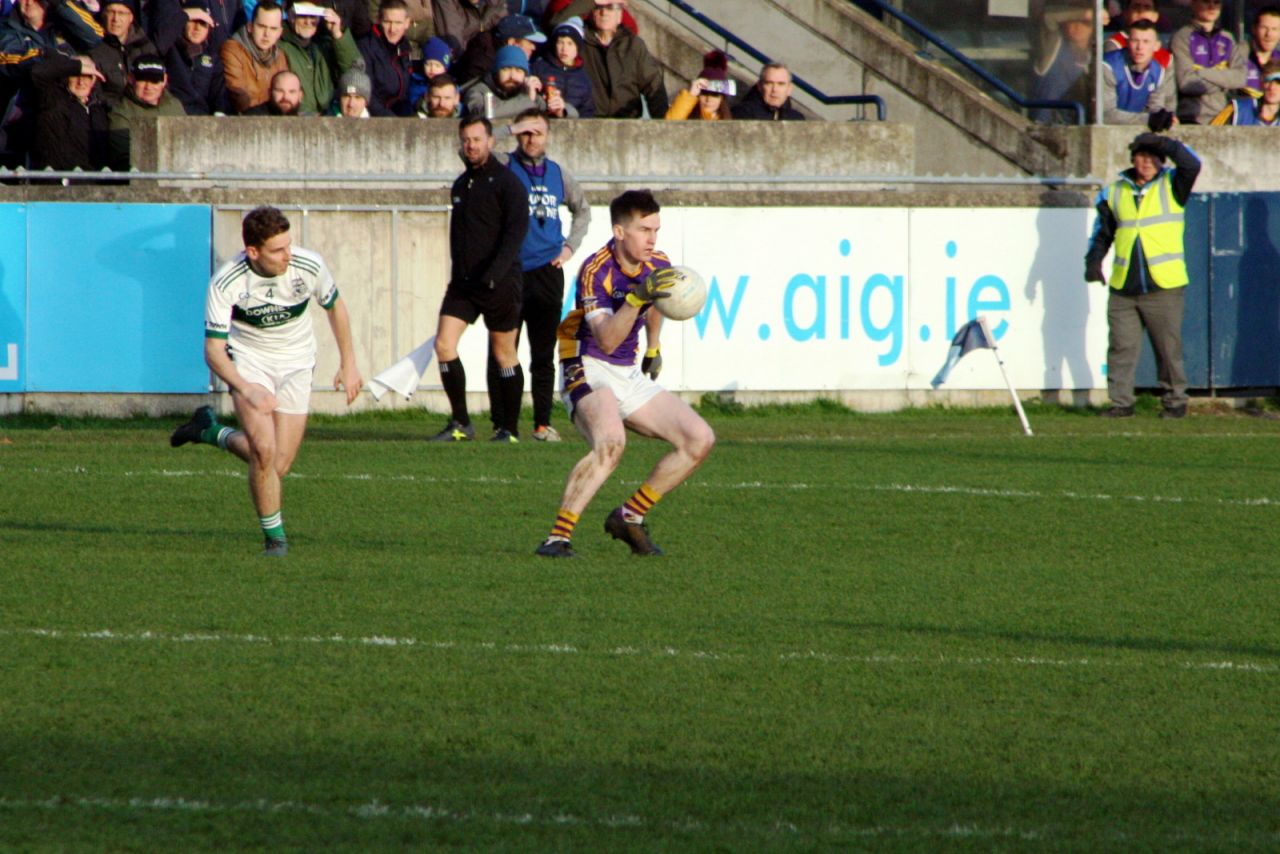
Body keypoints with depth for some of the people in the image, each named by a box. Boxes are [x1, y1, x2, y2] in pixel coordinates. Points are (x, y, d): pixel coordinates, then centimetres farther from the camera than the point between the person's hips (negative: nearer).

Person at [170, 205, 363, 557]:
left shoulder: (309, 266, -20)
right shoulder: (225, 283, -26)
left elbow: (334, 306, 2)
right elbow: (213, 349, -22)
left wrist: (348, 362, 6)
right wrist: (246, 389, -37)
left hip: (295, 363, 3)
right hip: (248, 360, -3)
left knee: (279, 465, -1)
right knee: (264, 451, -21)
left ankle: (212, 432, 26)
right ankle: (274, 536, 0)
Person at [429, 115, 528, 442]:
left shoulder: (506, 182, -8)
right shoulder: (461, 185, 14)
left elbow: (516, 230, -17)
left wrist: (495, 272, -27)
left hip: (500, 283, -6)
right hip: (463, 282, 6)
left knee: (504, 354, 2)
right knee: (444, 345, -8)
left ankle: (511, 428, 11)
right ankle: (460, 424, -1)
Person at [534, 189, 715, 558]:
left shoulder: (659, 267, 1)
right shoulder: (596, 271, -21)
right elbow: (607, 340, -31)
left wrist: (653, 349, 31)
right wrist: (636, 297, -41)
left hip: (629, 375, 8)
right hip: (588, 371, -8)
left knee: (699, 440, -2)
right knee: (611, 441, -36)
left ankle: (630, 516, 8)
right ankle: (558, 537, -33)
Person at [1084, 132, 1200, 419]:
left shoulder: (1171, 186, 4)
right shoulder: (1114, 191, 12)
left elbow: (1191, 164, -14)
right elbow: (1102, 231, 17)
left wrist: (1162, 143, -18)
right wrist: (1093, 261, 3)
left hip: (1164, 286, -3)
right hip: (1123, 287, 3)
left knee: (1168, 347, 1)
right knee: (1121, 346, 0)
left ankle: (1175, 401, 11)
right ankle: (1121, 401, 5)